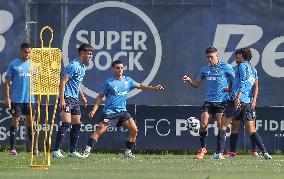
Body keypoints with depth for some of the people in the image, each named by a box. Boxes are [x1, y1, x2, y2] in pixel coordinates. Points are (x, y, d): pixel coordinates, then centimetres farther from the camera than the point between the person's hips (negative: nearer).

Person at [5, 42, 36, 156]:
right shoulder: (13, 64, 0)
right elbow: (7, 81, 0)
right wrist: (7, 97, -6)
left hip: (30, 99, 3)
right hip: (16, 99, -3)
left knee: (30, 122, 6)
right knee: (15, 121, -1)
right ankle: (12, 148, 2)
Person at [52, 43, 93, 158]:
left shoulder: (83, 67, 16)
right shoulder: (73, 66, -14)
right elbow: (63, 82, -18)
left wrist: (82, 97, 25)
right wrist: (62, 100, -23)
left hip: (75, 99, 10)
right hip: (67, 98, -10)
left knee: (77, 125, 9)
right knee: (66, 124, -16)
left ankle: (72, 151, 16)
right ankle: (56, 151, -17)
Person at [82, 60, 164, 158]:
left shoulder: (127, 80, 8)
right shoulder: (109, 83, -6)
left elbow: (139, 86, 22)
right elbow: (100, 97, -1)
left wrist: (154, 88, 16)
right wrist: (94, 110, -9)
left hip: (122, 112, 5)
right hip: (109, 112, -5)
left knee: (134, 130, -4)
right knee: (100, 130, -18)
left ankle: (128, 152, 10)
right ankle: (87, 151, -14)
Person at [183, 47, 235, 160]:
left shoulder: (225, 67, 0)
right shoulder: (205, 70, 14)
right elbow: (196, 84, 19)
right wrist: (189, 81, -1)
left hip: (222, 101, -4)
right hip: (209, 101, 4)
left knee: (220, 125, -11)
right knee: (203, 124, -7)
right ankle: (202, 149, 9)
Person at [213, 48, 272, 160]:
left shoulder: (243, 65, -2)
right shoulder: (253, 69, 22)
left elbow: (243, 82, -16)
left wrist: (237, 97, -26)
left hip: (237, 100, -7)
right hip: (247, 102, 7)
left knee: (223, 125, 1)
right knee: (251, 131, 6)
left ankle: (219, 153, -7)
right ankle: (264, 152, -7)